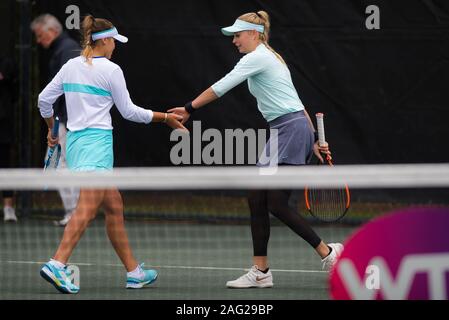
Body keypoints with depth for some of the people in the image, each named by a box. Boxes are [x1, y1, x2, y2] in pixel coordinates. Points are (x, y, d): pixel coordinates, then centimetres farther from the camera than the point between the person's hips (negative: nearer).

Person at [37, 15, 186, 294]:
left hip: (74, 141, 8)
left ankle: (134, 272, 17)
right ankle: (57, 265, -33)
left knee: (114, 207, 14)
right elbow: (129, 111, 0)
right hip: (97, 142, -8)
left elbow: (44, 99, 16)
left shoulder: (71, 66, 11)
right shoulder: (110, 70, -6)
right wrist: (165, 118, 10)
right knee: (87, 209, -17)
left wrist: (52, 129, 32)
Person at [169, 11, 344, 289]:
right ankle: (261, 271, 6)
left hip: (291, 130, -10)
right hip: (283, 133, 10)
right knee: (256, 200, 5)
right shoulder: (269, 58, 21)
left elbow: (220, 88, -12)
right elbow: (293, 102, 23)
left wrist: (189, 108, -4)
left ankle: (328, 252, -3)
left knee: (276, 203, -12)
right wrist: (314, 140, 22)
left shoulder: (257, 58, -9)